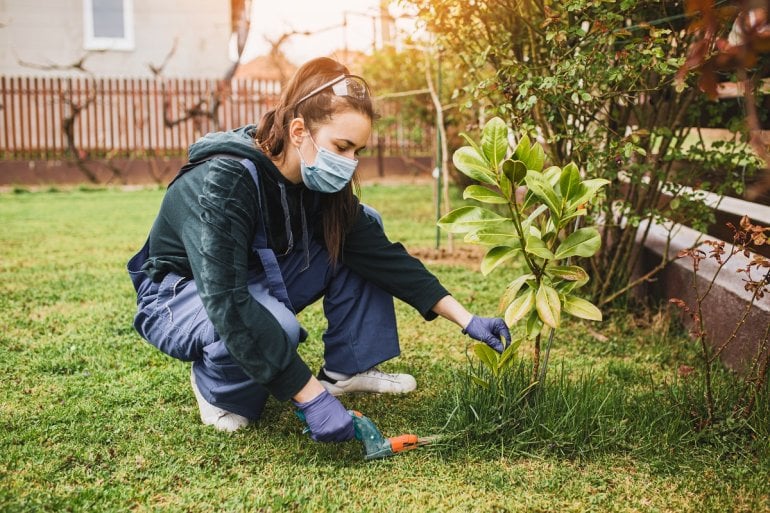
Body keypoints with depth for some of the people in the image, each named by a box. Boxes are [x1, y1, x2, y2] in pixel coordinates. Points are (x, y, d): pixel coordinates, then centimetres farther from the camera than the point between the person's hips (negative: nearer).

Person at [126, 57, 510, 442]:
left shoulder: (319, 184, -12)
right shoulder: (223, 182, -34)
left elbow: (382, 254, -8)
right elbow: (229, 306, -41)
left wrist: (466, 320, -13)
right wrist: (312, 398, -42)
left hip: (257, 284, 7)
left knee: (363, 231, -7)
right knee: (275, 326, -39)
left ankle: (347, 369, 0)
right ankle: (215, 384, -6)